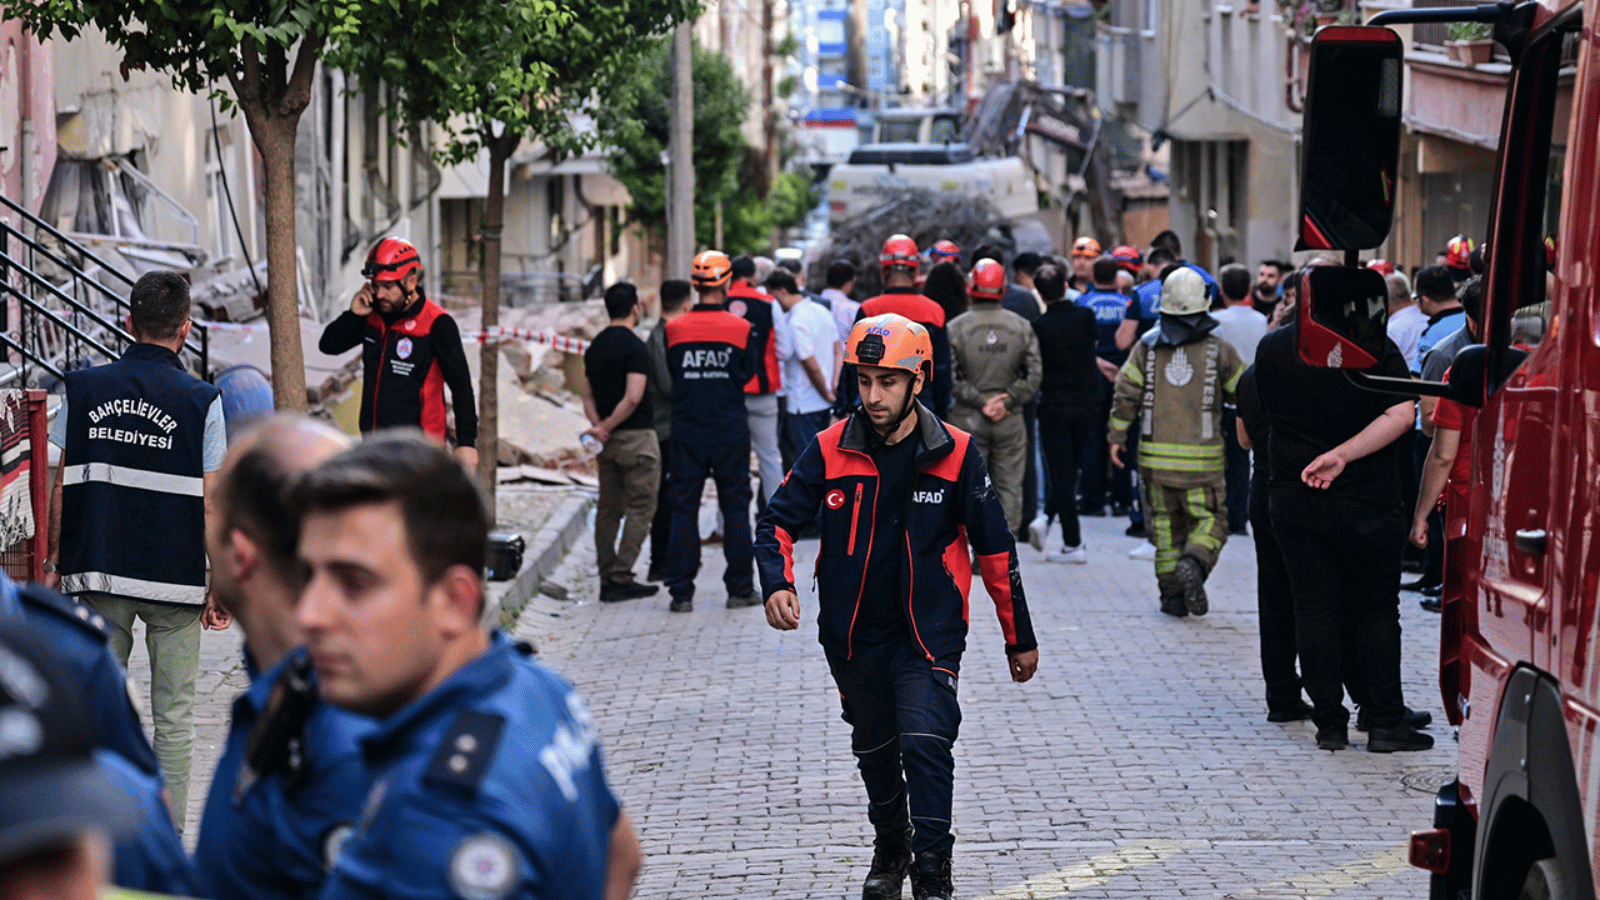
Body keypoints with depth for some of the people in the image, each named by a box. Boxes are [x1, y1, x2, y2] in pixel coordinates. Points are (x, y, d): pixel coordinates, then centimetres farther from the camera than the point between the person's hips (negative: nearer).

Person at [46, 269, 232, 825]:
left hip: (97, 573, 2)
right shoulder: (202, 403, -7)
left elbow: (62, 489, 3)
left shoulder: (84, 389, 0)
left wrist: (55, 561, 13)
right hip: (175, 578, -2)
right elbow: (211, 504, -7)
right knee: (173, 717, 6)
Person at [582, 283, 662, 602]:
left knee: (608, 509, 10)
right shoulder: (635, 347, -14)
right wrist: (605, 428, -12)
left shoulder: (594, 347, 11)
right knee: (641, 507, -2)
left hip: (608, 441, 7)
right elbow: (633, 397, -21)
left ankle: (607, 579, 10)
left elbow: (588, 396, 10)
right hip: (636, 437, -7)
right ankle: (621, 578, -8)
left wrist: (599, 426, -3)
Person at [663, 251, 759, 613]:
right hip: (730, 430, -1)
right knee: (735, 508, 8)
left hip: (686, 430, 1)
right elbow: (748, 374, 4)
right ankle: (740, 588, 10)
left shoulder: (674, 330, -4)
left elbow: (668, 377, 4)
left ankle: (681, 592, 3)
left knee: (683, 510, 5)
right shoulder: (741, 329, -7)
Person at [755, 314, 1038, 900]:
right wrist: (777, 583, -20)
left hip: (929, 632, -3)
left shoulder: (954, 454, -9)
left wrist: (1019, 638, 5)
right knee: (874, 751, 18)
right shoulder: (830, 450, -7)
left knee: (925, 743, -19)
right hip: (854, 632, 3)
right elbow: (779, 520, 1)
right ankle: (890, 849, 42)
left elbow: (994, 549, 0)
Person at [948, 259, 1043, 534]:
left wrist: (979, 401, -8)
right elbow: (1034, 374, -3)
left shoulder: (956, 328, -6)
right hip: (1010, 421, 1)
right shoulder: (1022, 327, 1)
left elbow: (950, 377, -12)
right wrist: (1007, 400, -5)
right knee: (1009, 486, 9)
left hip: (968, 419, -1)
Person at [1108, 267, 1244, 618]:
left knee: (1165, 522, 13)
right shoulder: (1218, 349, -3)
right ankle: (1194, 564, -23)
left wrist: (1116, 437, 7)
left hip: (1155, 454, 2)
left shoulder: (1147, 346, 1)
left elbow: (1126, 392, -2)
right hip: (1201, 457, -2)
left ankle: (1172, 593, 11)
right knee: (1209, 521, 6)